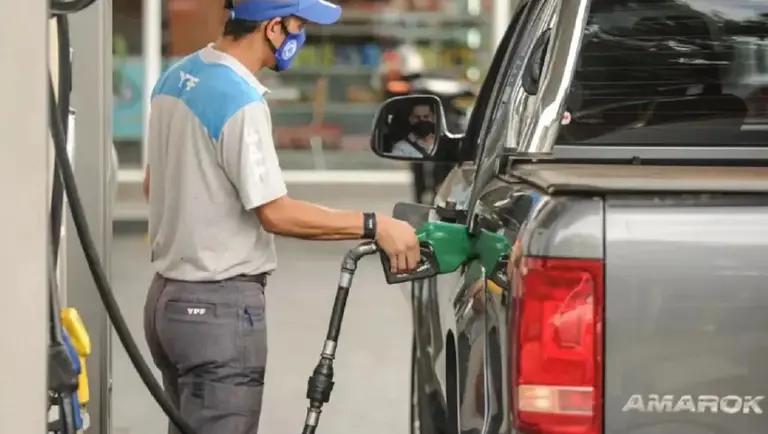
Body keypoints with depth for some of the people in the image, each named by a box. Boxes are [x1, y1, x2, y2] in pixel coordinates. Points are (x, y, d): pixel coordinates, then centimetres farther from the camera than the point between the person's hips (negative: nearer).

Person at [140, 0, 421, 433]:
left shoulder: (176, 78, 9)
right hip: (221, 307, -10)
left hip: (169, 296, 10)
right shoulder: (241, 100, -20)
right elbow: (275, 213, -20)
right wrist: (374, 226, -17)